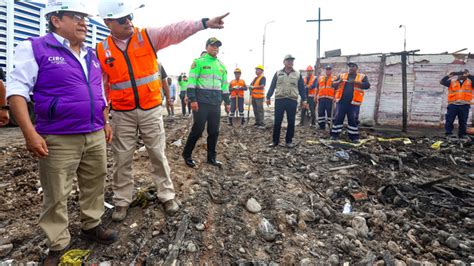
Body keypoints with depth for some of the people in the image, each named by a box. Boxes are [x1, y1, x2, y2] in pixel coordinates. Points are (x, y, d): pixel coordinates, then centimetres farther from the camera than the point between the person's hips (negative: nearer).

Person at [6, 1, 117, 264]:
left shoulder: (92, 56, 15)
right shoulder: (35, 48, -4)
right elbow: (16, 90, -10)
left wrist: (105, 122, 16)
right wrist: (30, 133, -17)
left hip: (95, 136, 6)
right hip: (59, 139, -6)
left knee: (94, 185, 14)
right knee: (56, 196, 5)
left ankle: (91, 226, 33)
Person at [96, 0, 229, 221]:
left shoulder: (149, 37, -2)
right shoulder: (102, 50, 1)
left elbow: (175, 31, -17)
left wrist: (204, 23, -31)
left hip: (151, 110, -1)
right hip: (122, 114, 1)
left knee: (158, 155, 8)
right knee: (122, 160, 9)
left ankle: (167, 196, 23)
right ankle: (122, 201, 27)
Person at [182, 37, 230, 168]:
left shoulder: (221, 65, 19)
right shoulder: (199, 62, -1)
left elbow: (224, 84, 22)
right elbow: (191, 81, -8)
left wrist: (227, 101, 17)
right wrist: (193, 99, -16)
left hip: (216, 103, 6)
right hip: (202, 102, -6)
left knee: (214, 131, 8)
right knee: (198, 129, -4)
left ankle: (211, 157, 19)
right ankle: (187, 155, 13)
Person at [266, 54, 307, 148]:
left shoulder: (297, 74, 9)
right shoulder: (278, 73, 9)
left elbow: (302, 88, 9)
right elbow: (272, 86, 8)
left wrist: (304, 100, 3)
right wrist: (268, 97, 2)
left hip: (292, 101, 1)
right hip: (279, 100, 0)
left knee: (291, 122, 5)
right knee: (277, 121, 1)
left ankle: (289, 141, 16)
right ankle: (275, 140, 11)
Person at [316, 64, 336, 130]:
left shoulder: (334, 78, 6)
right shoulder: (320, 78, 16)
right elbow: (317, 88, 20)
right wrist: (315, 96, 14)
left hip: (330, 99, -3)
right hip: (321, 98, 3)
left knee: (329, 113, 0)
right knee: (320, 112, 5)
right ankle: (321, 126, 14)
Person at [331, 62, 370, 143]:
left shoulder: (362, 77, 8)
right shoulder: (342, 75, 14)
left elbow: (367, 85, -6)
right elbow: (333, 84, 9)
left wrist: (356, 82, -19)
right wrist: (339, 81, -14)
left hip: (353, 103, -1)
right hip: (341, 101, 1)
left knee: (353, 120, 2)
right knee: (338, 118, 1)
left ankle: (354, 137, 11)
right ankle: (334, 134, 9)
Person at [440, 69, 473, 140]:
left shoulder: (470, 82, 13)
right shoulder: (452, 82, 11)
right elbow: (442, 82, 1)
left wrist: (468, 75, -6)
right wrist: (449, 76, -6)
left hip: (464, 105, 1)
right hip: (453, 105, -1)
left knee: (463, 121, 8)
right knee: (449, 120, -2)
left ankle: (462, 134, 19)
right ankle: (448, 134, 7)